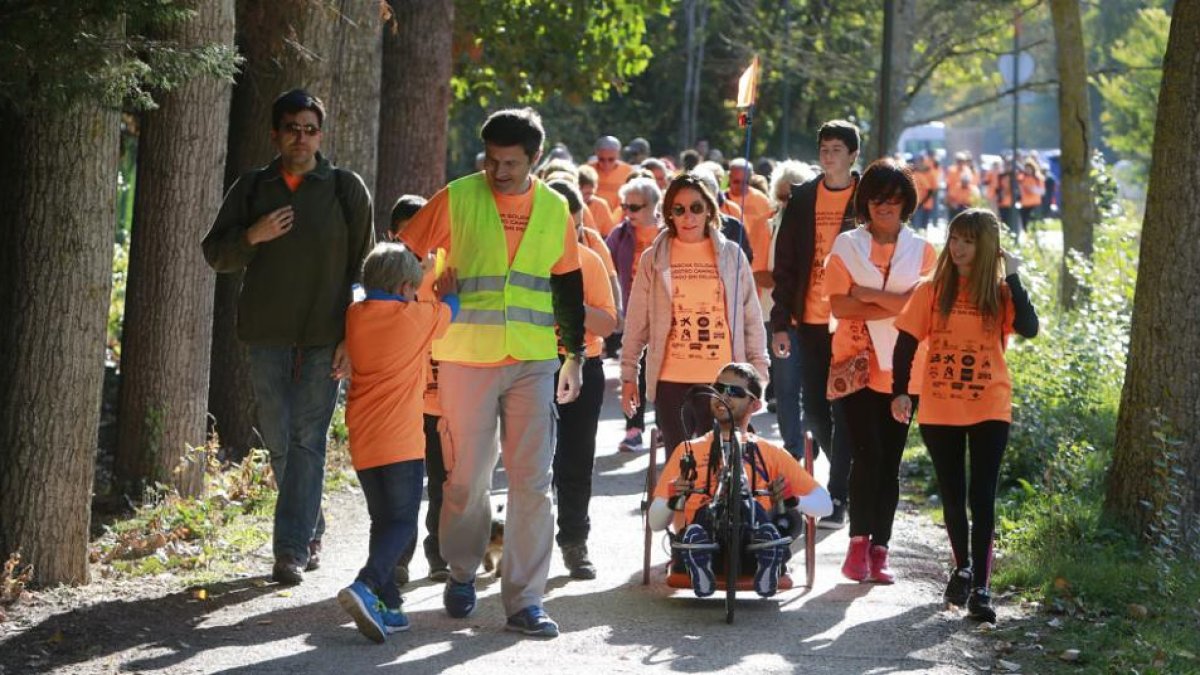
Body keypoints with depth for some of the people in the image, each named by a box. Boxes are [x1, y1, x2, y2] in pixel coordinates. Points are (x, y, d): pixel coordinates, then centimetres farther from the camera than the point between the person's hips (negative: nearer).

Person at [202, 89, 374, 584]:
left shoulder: (346, 189, 3)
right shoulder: (252, 189, 9)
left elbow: (364, 266, 3)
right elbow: (215, 254, 11)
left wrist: (353, 338, -6)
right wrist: (252, 236, -11)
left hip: (325, 338, -3)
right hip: (267, 334, 3)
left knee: (308, 440, -7)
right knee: (279, 442, 6)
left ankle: (292, 548, -7)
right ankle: (311, 529, 26)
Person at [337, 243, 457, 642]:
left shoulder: (355, 316, 6)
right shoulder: (416, 317, -6)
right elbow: (449, 309, 15)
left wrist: (422, 269, 36)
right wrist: (446, 292, 37)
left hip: (362, 441, 6)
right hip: (401, 441, -6)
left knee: (383, 520, 14)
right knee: (402, 522, -3)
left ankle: (387, 607, 9)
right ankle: (366, 587, -24)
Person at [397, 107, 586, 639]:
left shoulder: (554, 209, 7)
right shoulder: (457, 199, -2)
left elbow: (568, 286, 17)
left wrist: (574, 355, 16)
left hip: (533, 362, 2)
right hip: (465, 359, -2)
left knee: (532, 482, -3)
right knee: (467, 479, 6)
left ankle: (524, 600, 0)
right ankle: (462, 574, 29)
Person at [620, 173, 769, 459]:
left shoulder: (731, 255, 5)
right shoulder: (653, 259, 4)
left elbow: (752, 317, 9)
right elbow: (636, 323, 7)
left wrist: (758, 369, 5)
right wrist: (628, 375, 5)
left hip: (724, 381, 0)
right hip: (671, 382, 0)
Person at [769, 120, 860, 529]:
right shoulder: (802, 198, 8)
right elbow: (785, 263, 8)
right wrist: (781, 322, 2)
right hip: (809, 321, 4)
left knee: (844, 409, -3)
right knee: (814, 408, 9)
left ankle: (838, 498, 1)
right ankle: (850, 476, 28)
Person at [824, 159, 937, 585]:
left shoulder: (921, 251, 7)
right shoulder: (846, 246, 3)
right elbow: (839, 306, -7)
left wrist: (869, 296, -11)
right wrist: (895, 307, -11)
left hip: (901, 370, 2)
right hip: (856, 365, -2)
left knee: (890, 462, 4)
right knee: (866, 455, -10)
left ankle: (879, 549, 9)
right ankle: (858, 544, -2)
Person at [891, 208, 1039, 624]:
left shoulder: (1000, 293, -1)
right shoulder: (933, 290, 0)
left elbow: (1029, 328, -18)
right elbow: (907, 342, 1)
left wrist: (1012, 278, -16)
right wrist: (900, 391, -8)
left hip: (989, 409, -1)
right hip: (940, 410, 1)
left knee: (982, 498, -5)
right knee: (953, 495, 12)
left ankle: (980, 588, -3)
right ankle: (963, 568, 34)